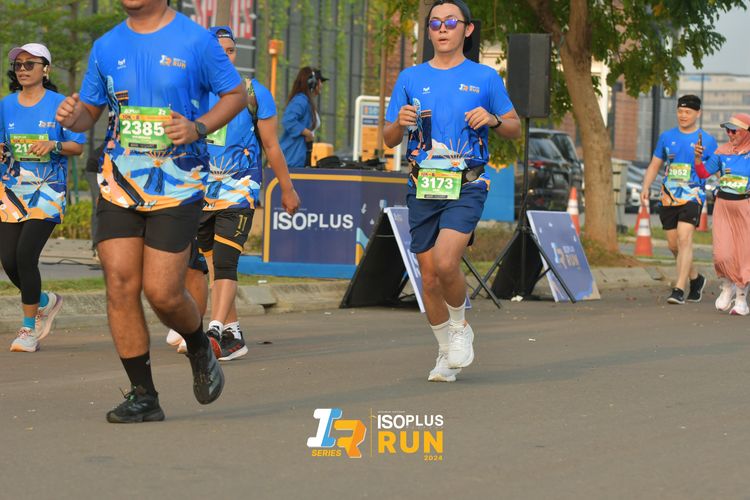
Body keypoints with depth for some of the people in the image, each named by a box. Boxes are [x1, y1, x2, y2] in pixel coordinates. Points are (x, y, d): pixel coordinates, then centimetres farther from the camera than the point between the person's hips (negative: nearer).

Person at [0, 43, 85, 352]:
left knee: (26, 254, -17)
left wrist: (54, 145, -20)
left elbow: (78, 146, -1)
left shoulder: (59, 104, -2)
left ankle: (29, 327, -2)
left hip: (47, 190, -4)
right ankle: (45, 302, 28)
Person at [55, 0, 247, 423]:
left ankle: (200, 349, 26)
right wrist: (72, 116, -8)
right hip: (120, 186, 4)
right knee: (120, 285, -5)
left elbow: (236, 94, 3)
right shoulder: (106, 47, 9)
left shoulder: (196, 40, -4)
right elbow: (90, 111, 17)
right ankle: (143, 396, 5)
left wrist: (199, 128, -14)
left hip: (178, 187, -4)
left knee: (162, 293, -8)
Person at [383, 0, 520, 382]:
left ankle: (460, 327, 5)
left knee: (446, 262, -22)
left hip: (466, 185, -3)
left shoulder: (485, 78, 5)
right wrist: (400, 122, -10)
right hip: (423, 187, 3)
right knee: (429, 276, 4)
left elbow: (515, 128, 12)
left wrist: (493, 119, -9)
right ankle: (446, 352, 22)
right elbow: (389, 140, 12)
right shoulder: (410, 78, 10)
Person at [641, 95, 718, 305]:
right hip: (668, 198, 4)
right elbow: (654, 165, 14)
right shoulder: (667, 137, 11)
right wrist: (645, 187, 0)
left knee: (684, 240, -19)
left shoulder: (707, 140, 2)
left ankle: (679, 290, -20)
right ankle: (696, 279, 32)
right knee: (673, 245, 8)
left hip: (692, 197, -4)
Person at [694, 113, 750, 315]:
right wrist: (698, 157, -7)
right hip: (723, 206, 2)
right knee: (722, 254, -7)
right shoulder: (722, 151, 5)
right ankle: (727, 287, 21)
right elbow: (704, 173, 9)